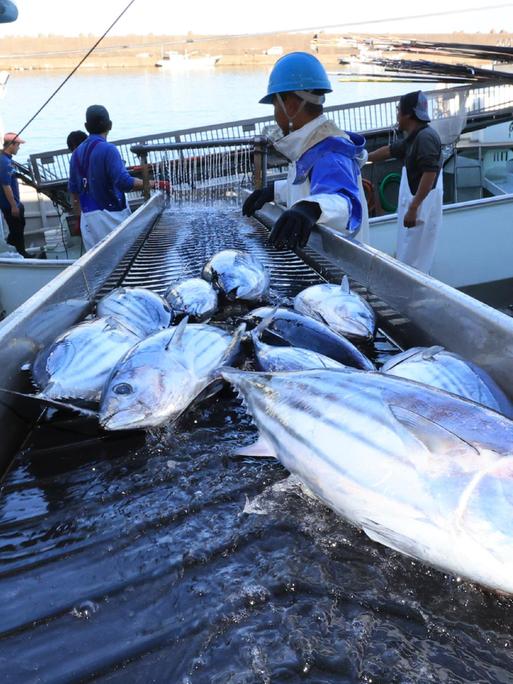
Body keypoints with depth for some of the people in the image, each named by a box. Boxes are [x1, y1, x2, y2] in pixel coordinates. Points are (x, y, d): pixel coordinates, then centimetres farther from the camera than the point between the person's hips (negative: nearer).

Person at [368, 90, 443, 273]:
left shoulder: (425, 137, -16)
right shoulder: (414, 138, 14)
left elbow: (430, 174, -25)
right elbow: (389, 150, 29)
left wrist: (413, 208, -27)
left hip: (421, 208, -10)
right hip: (414, 205, 10)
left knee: (412, 265, -6)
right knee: (406, 259, 16)